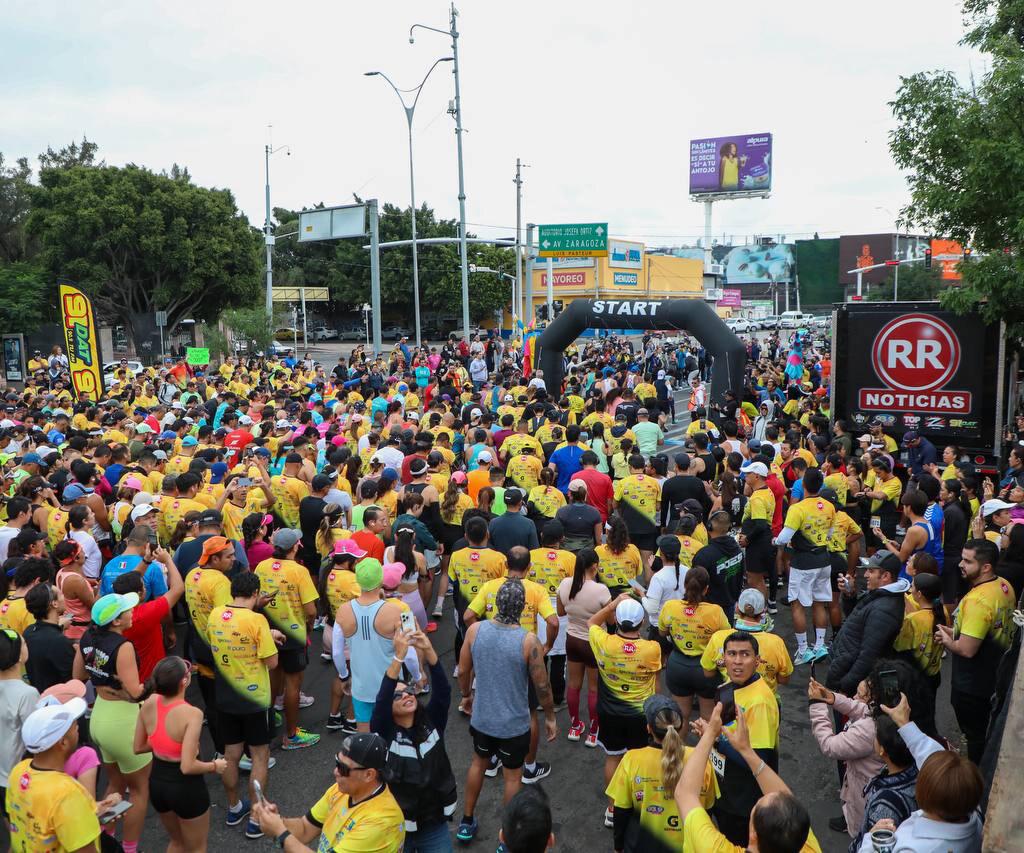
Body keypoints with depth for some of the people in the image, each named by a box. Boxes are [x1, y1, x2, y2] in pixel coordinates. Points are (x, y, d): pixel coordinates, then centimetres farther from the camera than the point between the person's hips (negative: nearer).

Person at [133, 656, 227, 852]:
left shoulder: (149, 704, -10)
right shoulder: (192, 714, -29)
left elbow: (138, 747, 3)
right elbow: (187, 767, -28)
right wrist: (215, 766, -11)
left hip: (157, 782, 6)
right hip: (185, 786, -6)